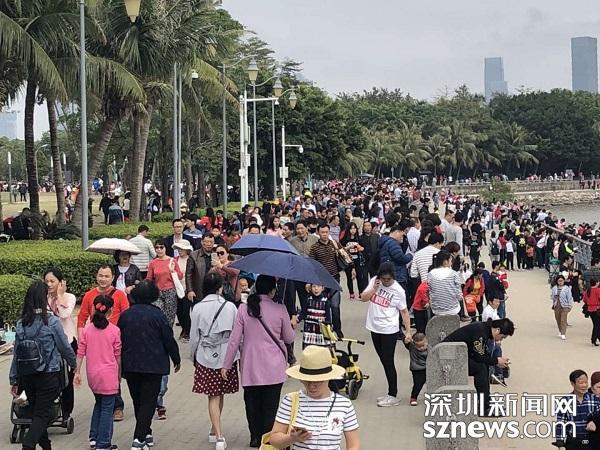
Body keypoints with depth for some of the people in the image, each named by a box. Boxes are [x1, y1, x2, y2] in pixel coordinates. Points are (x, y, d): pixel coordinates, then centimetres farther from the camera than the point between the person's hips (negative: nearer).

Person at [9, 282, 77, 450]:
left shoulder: (21, 324, -2)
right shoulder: (52, 322, -13)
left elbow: (16, 354, 2)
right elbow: (65, 348, -4)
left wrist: (14, 380, 10)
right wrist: (74, 364, 16)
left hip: (27, 377, 4)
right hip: (48, 376, -4)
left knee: (37, 413, 18)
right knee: (42, 415, 0)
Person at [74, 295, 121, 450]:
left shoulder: (86, 329, -2)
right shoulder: (114, 330, -9)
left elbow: (80, 352, 0)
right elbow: (118, 355, -3)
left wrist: (77, 372, 7)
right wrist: (119, 375, 8)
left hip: (92, 374, 4)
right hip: (108, 375, -4)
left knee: (99, 404, 23)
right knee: (107, 408, 3)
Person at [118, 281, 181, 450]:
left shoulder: (125, 315, 2)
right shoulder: (157, 315, -11)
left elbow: (119, 341, 8)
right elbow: (169, 340, -8)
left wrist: (122, 363, 21)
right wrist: (176, 359, 7)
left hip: (130, 366, 4)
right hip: (153, 365, -4)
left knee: (138, 401, 17)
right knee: (148, 402, -1)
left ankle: (145, 435, 26)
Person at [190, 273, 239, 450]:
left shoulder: (198, 308, -6)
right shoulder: (230, 307, -6)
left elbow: (195, 336, -1)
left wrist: (194, 356, 14)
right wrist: (237, 353, 11)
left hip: (205, 356, -1)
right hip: (226, 356, 1)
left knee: (213, 397, 1)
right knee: (220, 395, 16)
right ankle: (215, 431, 30)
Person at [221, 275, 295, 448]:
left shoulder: (243, 309, -5)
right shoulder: (280, 310, -8)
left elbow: (234, 339, -4)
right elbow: (289, 338, 3)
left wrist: (226, 365, 4)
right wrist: (290, 325, 24)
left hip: (250, 367, 1)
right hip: (274, 367, -1)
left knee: (252, 403, 14)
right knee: (270, 405, 6)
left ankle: (255, 438, 23)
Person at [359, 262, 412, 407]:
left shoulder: (398, 290, -12)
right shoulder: (374, 282, 0)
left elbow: (404, 312, -7)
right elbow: (363, 298, -1)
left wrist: (408, 332, -11)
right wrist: (374, 288, -16)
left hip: (389, 331, -6)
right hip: (375, 328, 6)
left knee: (388, 362, -3)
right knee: (384, 361, 14)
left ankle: (393, 396, 4)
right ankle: (390, 393, 23)